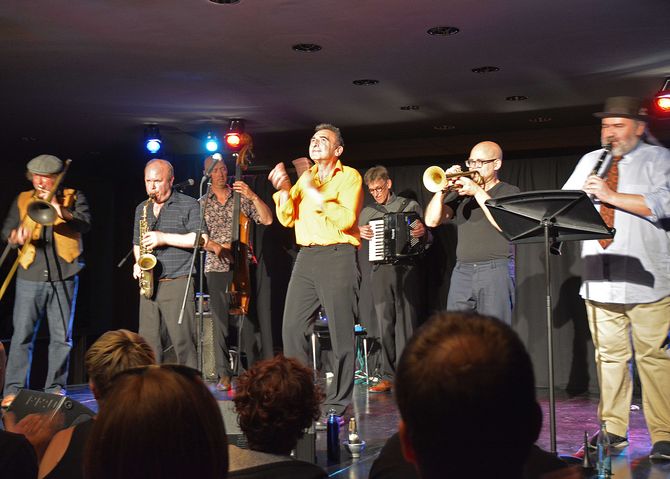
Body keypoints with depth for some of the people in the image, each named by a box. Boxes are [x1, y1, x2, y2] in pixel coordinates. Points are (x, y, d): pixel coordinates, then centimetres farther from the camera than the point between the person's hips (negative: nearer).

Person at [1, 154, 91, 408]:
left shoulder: (74, 197, 9)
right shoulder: (22, 200, 14)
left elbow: (85, 224, -6)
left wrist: (61, 210, -20)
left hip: (64, 276, -1)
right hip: (30, 276, 1)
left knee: (61, 337, 3)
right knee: (22, 335, -3)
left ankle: (55, 388, 11)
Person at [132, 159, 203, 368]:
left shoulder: (188, 205, 0)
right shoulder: (141, 209, 19)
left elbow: (201, 239, -10)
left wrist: (164, 237, -14)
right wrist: (138, 263, 6)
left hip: (177, 284, -6)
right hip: (149, 284, 6)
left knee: (183, 341, -8)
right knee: (148, 341, 4)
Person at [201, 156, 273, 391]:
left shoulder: (242, 198, 9)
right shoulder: (202, 204, 12)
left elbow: (267, 220, 0)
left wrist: (253, 197, -11)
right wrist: (215, 246, -11)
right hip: (216, 268, 1)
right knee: (220, 321, -2)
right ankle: (224, 374, 3)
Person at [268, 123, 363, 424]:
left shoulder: (349, 176, 1)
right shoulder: (305, 178, 18)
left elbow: (347, 219, -13)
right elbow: (288, 220, 11)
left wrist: (316, 193, -14)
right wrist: (283, 191, -4)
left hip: (338, 256, -6)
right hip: (306, 257, 6)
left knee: (341, 334, -4)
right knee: (292, 328, 3)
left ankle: (336, 405, 3)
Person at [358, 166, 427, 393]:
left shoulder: (410, 206, 10)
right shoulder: (367, 212, 17)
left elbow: (428, 236, 10)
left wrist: (423, 232, -12)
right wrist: (359, 233, -2)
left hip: (406, 269, -2)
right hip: (380, 271, 2)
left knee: (406, 323, -4)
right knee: (385, 324, 0)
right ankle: (389, 376, 5)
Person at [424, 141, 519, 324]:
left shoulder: (510, 192, 6)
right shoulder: (460, 192, 18)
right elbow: (431, 220, 7)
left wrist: (477, 191, -12)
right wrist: (442, 189, -6)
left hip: (496, 270, -4)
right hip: (462, 272, 4)